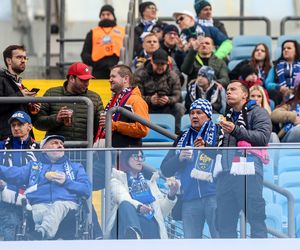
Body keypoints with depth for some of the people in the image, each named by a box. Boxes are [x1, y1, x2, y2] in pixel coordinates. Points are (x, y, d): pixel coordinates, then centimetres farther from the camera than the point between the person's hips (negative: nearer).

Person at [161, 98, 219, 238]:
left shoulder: (217, 133, 7)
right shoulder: (183, 139, 22)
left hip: (214, 194, -5)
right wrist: (180, 158, -1)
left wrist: (206, 147, -20)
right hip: (190, 198, 5)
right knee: (190, 238, 2)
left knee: (220, 236, -12)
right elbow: (165, 170, 18)